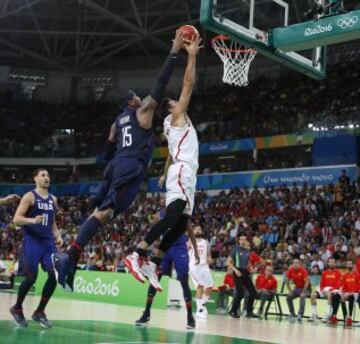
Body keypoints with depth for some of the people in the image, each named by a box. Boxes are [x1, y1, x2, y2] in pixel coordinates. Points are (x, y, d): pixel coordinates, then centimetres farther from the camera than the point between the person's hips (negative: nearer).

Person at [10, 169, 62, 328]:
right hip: (32, 241, -6)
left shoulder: (53, 199, 15)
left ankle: (39, 312, 8)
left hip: (48, 241, 6)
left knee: (55, 276, -6)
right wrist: (32, 220, -27)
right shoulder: (29, 196, -5)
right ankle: (17, 309, 18)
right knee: (31, 278, -7)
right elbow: (16, 219, -10)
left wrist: (57, 235, 8)